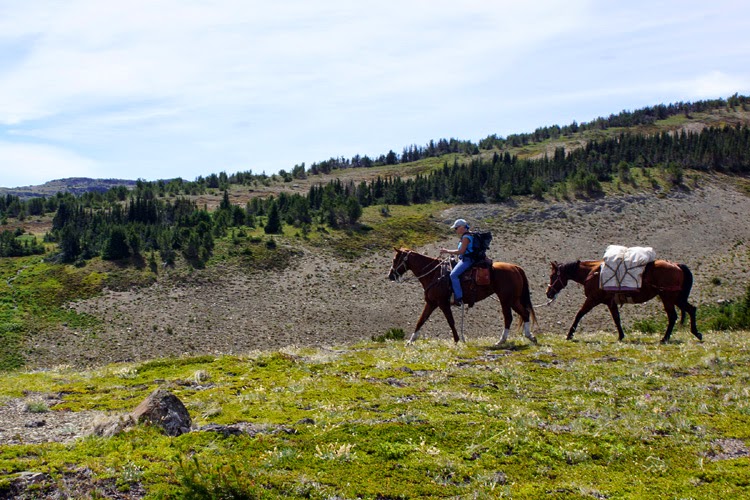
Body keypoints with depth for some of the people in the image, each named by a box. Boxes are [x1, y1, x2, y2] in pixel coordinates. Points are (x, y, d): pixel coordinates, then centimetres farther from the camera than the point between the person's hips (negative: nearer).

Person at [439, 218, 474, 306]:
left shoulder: (466, 237, -16)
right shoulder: (464, 237, 15)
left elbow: (461, 251, -21)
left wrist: (447, 251, -15)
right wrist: (448, 251, 15)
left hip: (467, 260, -11)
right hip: (464, 259, 11)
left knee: (453, 274, -22)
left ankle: (459, 298, -25)